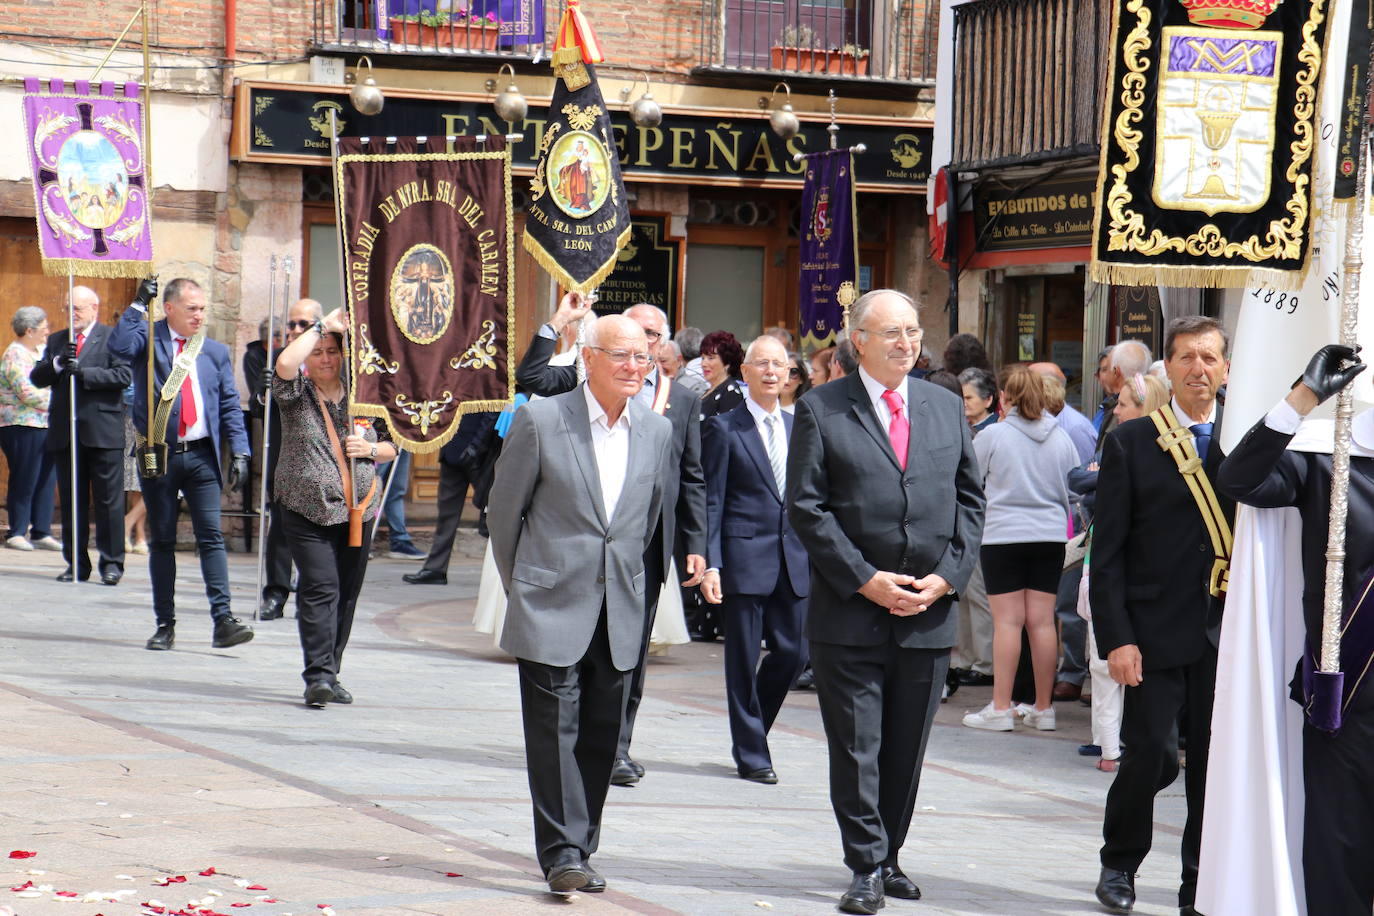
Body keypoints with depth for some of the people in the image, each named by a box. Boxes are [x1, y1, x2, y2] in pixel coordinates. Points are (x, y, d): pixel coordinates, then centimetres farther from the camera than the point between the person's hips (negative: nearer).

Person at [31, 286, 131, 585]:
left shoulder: (113, 337, 1)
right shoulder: (57, 341, 17)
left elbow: (122, 376, -11)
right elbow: (37, 378, 10)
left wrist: (83, 372, -17)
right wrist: (57, 363, -9)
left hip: (103, 433, -5)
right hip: (64, 433, 5)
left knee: (109, 501, -3)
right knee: (71, 501, 8)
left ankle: (112, 563, 1)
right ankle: (76, 563, 13)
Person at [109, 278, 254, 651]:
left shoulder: (216, 351, 12)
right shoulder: (149, 339, 4)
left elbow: (230, 406, 11)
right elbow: (119, 346, -19)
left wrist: (239, 452, 1)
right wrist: (139, 304, -14)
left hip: (201, 456, 1)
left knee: (211, 536, -8)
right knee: (162, 540, 5)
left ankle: (223, 620, -11)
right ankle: (165, 625, 11)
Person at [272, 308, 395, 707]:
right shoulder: (297, 394, 1)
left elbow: (391, 446, 20)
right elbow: (284, 365, -21)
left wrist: (370, 450, -3)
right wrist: (322, 326, -16)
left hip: (359, 509, 4)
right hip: (308, 509, -4)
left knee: (347, 595, 6)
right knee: (320, 589, -15)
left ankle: (330, 675, 15)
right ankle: (318, 676, -17)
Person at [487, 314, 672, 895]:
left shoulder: (657, 432, 7)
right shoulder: (541, 420, -5)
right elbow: (503, 511, 3)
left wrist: (640, 592, 15)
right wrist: (521, 587, 8)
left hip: (620, 614, 4)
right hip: (553, 608, -4)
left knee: (601, 737, 7)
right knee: (555, 731, -6)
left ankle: (577, 848, 17)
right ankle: (561, 853, -2)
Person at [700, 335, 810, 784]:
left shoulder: (798, 427, 13)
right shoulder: (724, 428, -1)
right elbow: (710, 502, -4)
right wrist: (710, 564, -11)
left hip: (794, 560, 5)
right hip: (744, 557, -5)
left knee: (792, 653, 3)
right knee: (744, 659, 1)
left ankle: (751, 726, 26)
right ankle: (751, 753, 11)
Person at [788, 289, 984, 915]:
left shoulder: (946, 408, 12)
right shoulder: (820, 410, -1)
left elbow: (970, 499, 12)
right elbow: (805, 506, -5)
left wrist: (947, 575, -2)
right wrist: (864, 579, -13)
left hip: (930, 612, 4)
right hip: (849, 611, -3)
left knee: (907, 747, 10)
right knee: (855, 746, -2)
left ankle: (887, 858, 22)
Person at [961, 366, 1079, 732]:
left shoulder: (992, 435, -7)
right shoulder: (1060, 438, 3)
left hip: (1003, 534, -3)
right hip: (1050, 536, 3)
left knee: (1007, 621, -1)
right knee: (1042, 620, 6)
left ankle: (1001, 708, 0)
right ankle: (1043, 708, 11)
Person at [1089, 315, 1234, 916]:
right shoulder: (1131, 443, 1)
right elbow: (1108, 551, -1)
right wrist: (1116, 637, -8)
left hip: (1227, 633, 2)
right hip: (1155, 633, -2)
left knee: (1216, 763, 4)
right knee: (1152, 755, -5)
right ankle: (1119, 863, 20)